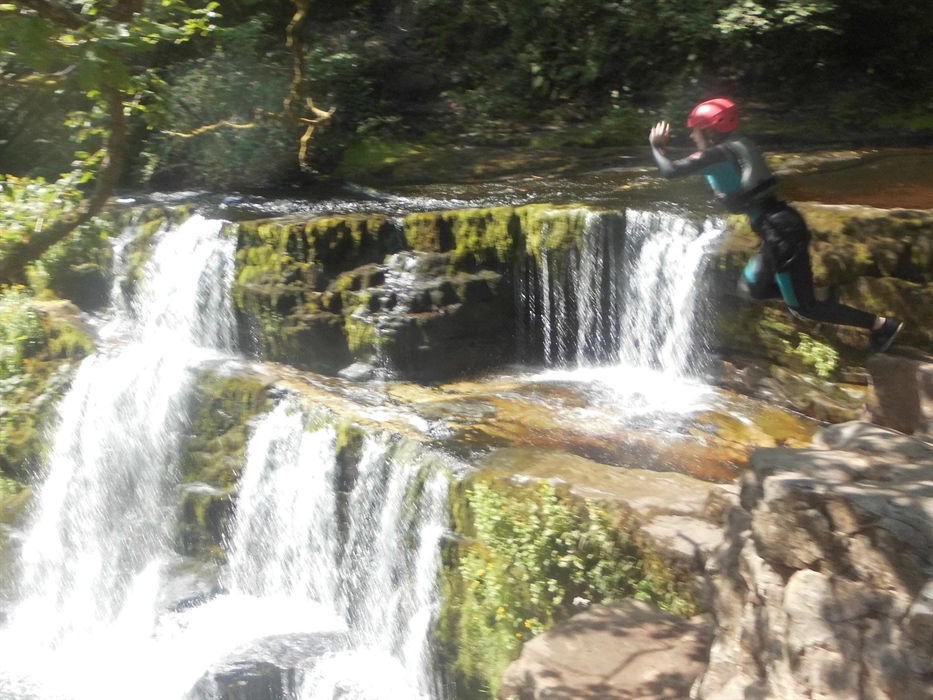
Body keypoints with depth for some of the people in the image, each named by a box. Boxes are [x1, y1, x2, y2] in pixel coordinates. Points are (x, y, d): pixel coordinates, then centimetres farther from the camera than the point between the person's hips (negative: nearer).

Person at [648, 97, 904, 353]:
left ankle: (882, 324, 3)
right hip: (781, 229, 9)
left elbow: (670, 170, -11)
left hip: (781, 233, -9)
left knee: (802, 307, -2)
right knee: (750, 288, 21)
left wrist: (657, 146, 5)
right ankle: (821, 295, 15)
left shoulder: (716, 154, -10)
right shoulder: (738, 147, 16)